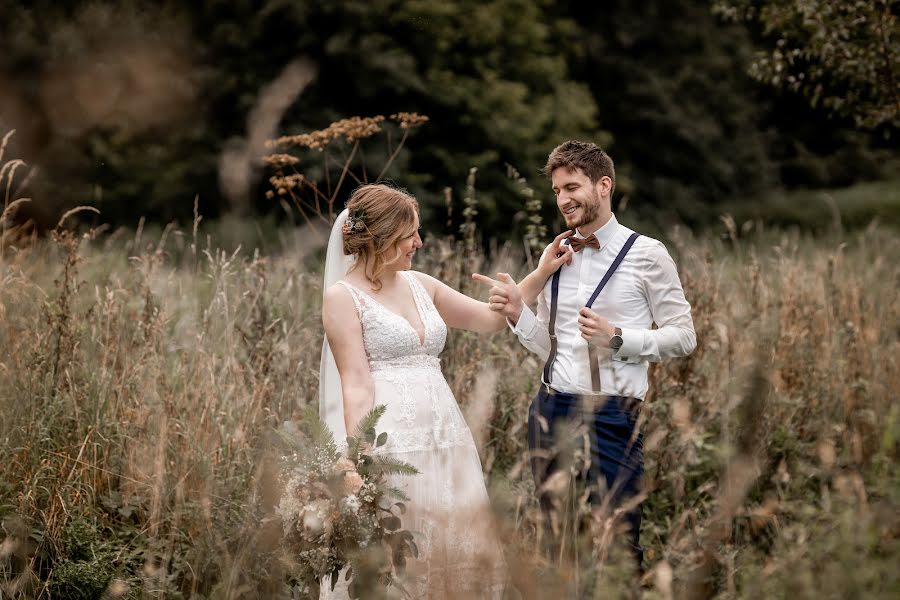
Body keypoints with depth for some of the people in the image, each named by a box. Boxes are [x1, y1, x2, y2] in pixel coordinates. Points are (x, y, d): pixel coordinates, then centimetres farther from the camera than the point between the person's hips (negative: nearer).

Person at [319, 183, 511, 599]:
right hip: (388, 442, -7)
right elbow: (356, 386, -10)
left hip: (444, 436, 7)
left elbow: (492, 318, 20)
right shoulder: (343, 297, -3)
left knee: (455, 552, 6)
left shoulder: (421, 285, 14)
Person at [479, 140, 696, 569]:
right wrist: (517, 312, -2)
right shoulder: (555, 256, 12)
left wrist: (617, 338, -15)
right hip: (550, 412, 5)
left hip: (610, 416, -5)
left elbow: (683, 337, -4)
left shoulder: (646, 255, -4)